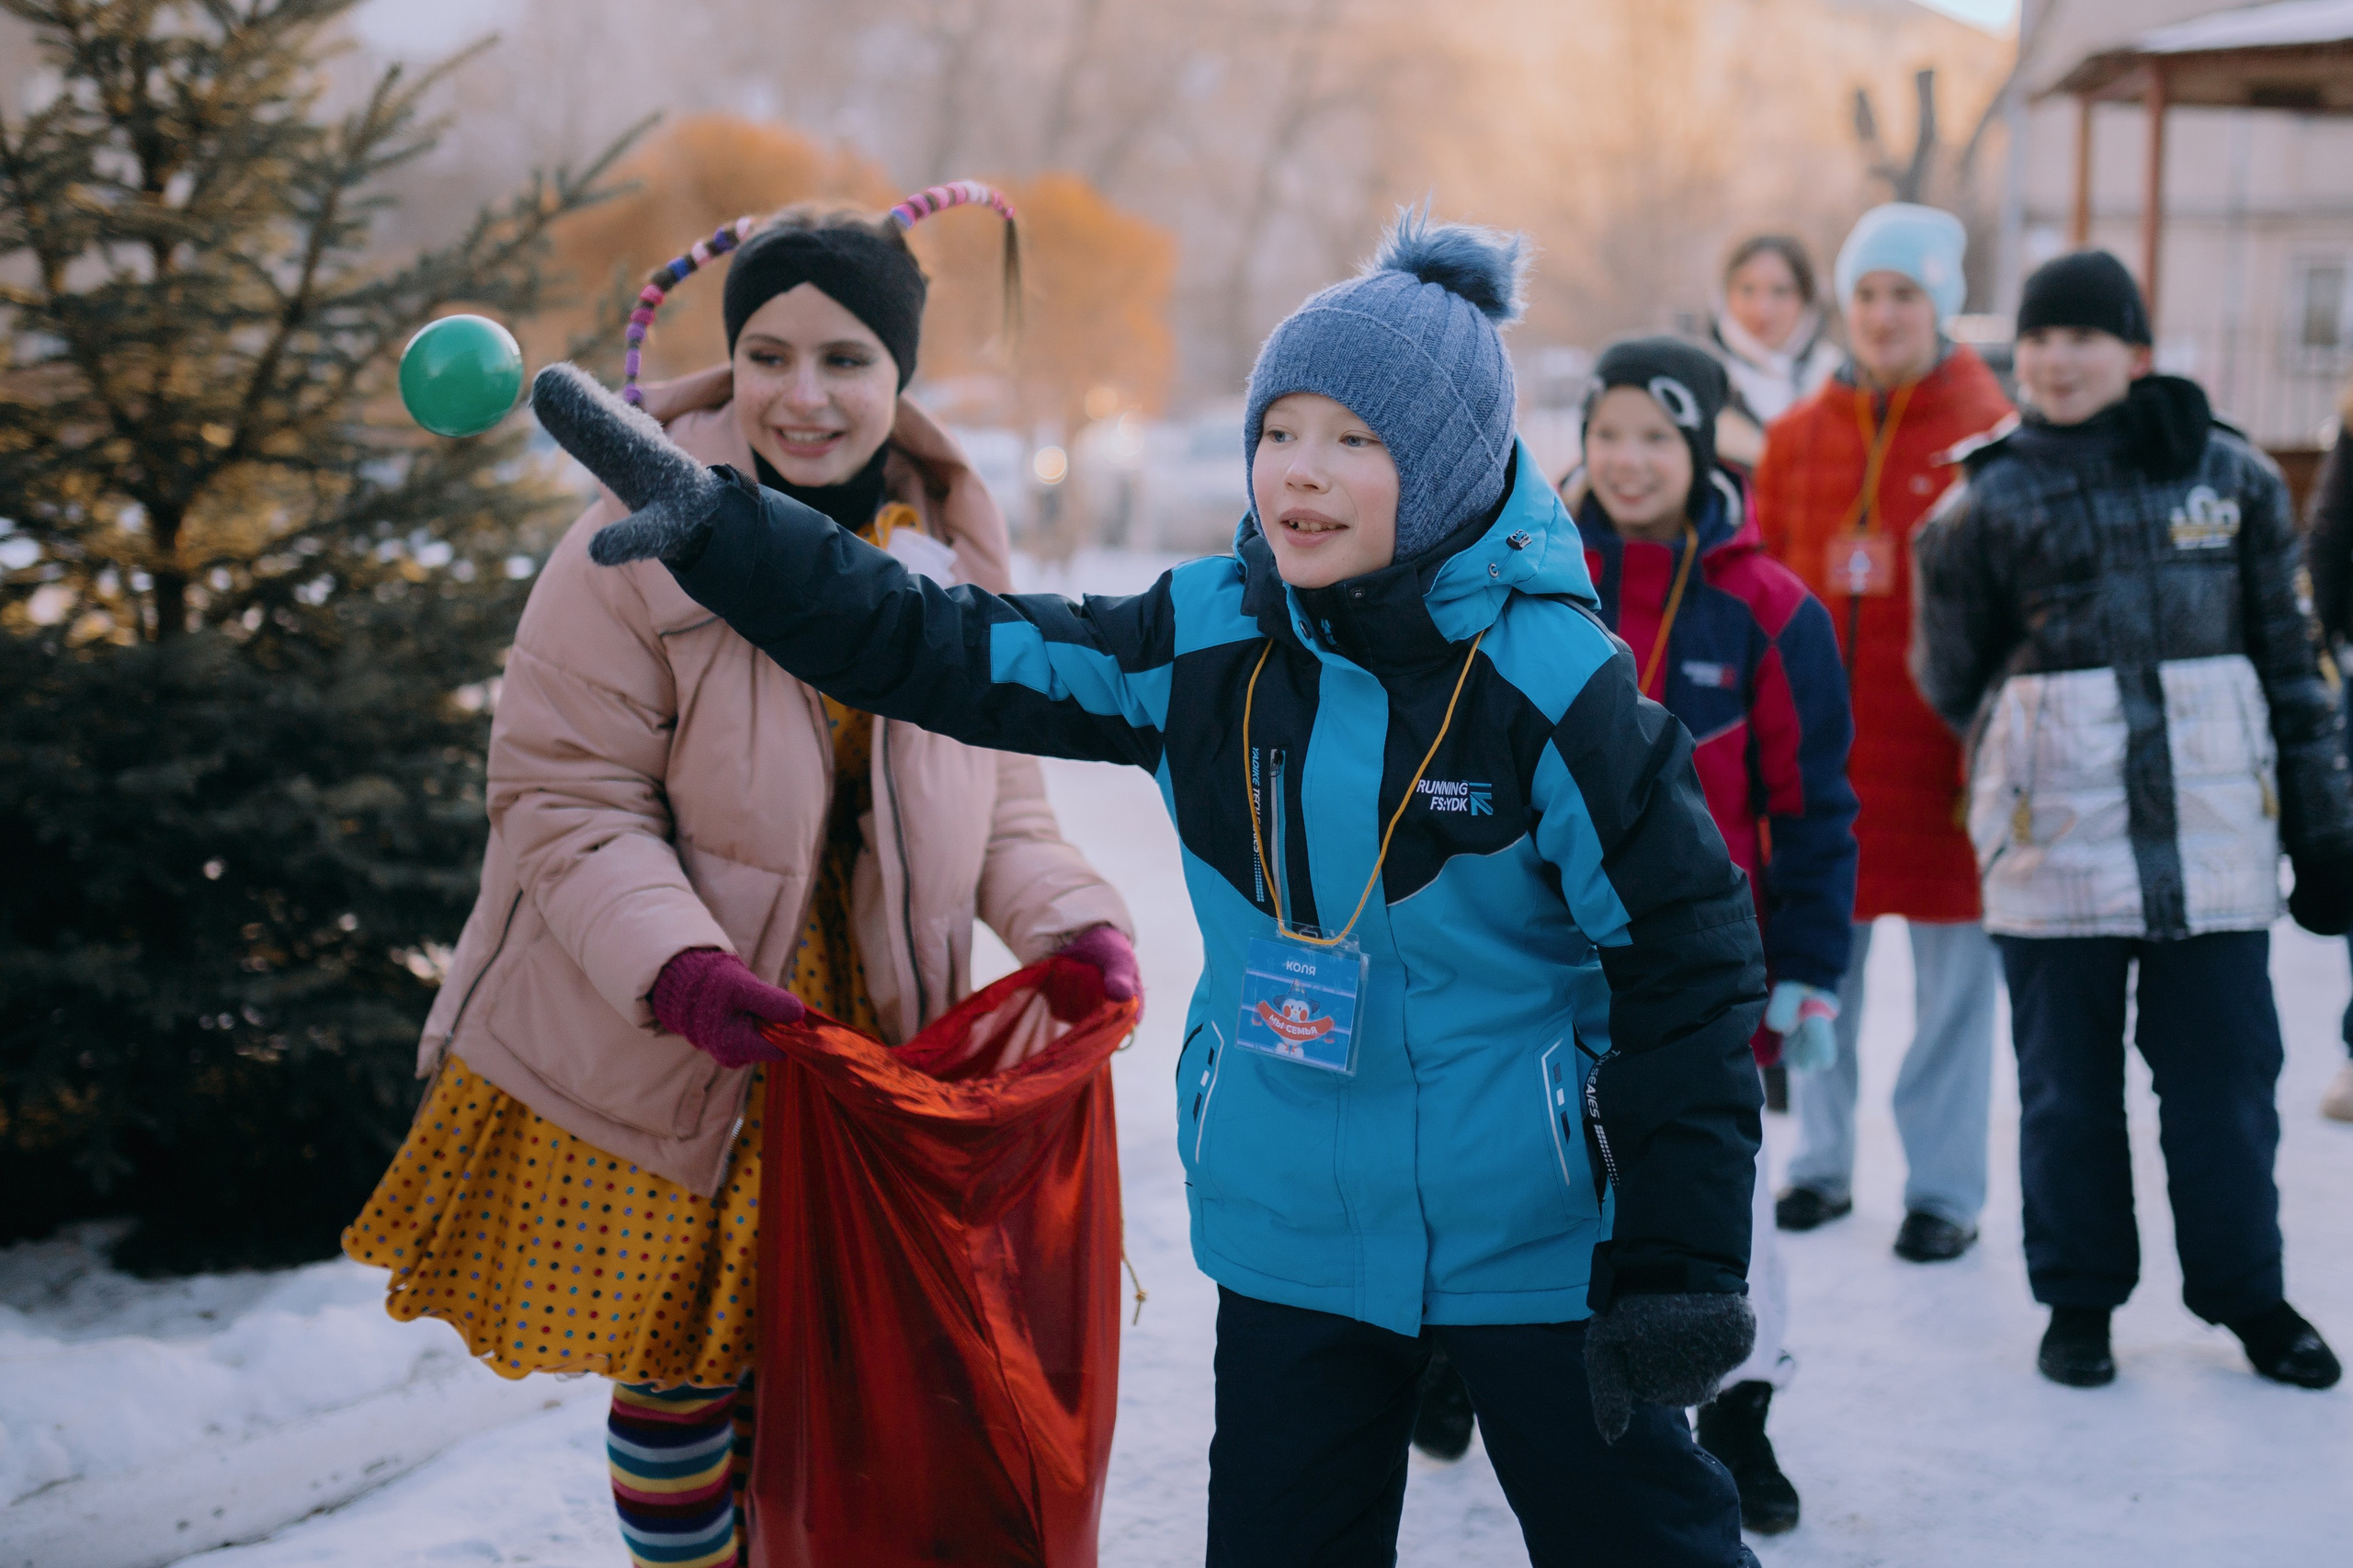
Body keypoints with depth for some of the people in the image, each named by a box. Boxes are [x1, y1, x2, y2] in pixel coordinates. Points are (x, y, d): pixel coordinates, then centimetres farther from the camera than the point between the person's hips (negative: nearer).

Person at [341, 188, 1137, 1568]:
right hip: (655, 1056, -3)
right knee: (683, 1374, 10)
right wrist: (682, 966, -30)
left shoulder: (953, 551, -1)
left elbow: (994, 790, 7)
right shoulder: (638, 548, -16)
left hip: (863, 1042, 4)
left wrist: (1073, 921, -12)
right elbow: (566, 801, -15)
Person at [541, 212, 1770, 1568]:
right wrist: (716, 526, -6)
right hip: (1292, 1240, 4)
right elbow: (955, 653, 1)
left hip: (1533, 1247, -4)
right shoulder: (1208, 637, -3)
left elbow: (1690, 963, -12)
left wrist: (1681, 1267, -13)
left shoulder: (1554, 682, -15)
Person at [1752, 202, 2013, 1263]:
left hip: (1935, 755, -3)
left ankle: (1943, 1189, 15)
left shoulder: (1988, 436, -3)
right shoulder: (1798, 437, 7)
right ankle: (1821, 1164, 25)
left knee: (1951, 975, 4)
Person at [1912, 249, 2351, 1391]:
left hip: (2215, 823, 1)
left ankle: (2245, 1290, 24)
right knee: (2067, 1076, 7)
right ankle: (2079, 1296, 23)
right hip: (2058, 829, -1)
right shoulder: (1992, 498, 1)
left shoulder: (2231, 476, 5)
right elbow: (1953, 684, 8)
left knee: (2224, 1069, 7)